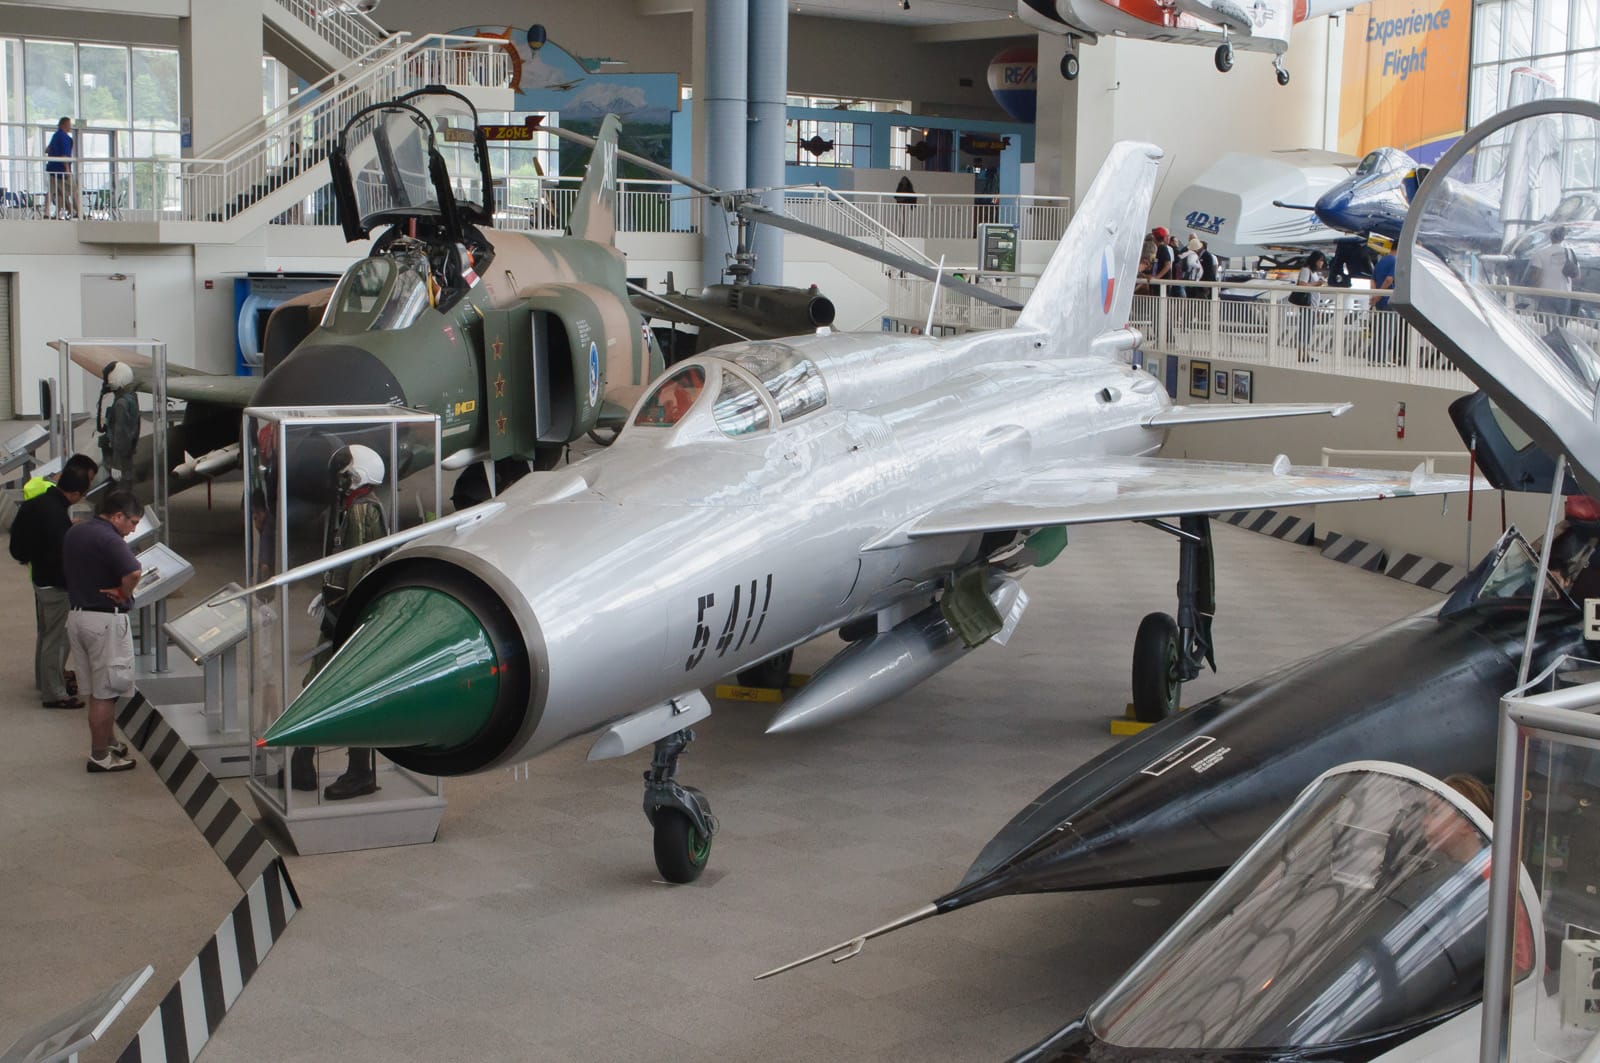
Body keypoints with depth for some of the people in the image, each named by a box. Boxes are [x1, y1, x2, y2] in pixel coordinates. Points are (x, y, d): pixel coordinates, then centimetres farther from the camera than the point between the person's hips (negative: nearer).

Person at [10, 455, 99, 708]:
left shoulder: (38, 502, -1)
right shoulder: (57, 516, -30)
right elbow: (63, 556, -29)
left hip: (40, 576, 10)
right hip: (55, 584, -10)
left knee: (45, 632, 23)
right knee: (57, 638, 2)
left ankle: (45, 680, 39)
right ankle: (54, 694, 12)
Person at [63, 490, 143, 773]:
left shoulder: (73, 533, 10)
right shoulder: (108, 539, -19)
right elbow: (133, 572, -33)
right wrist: (124, 593, -16)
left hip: (76, 615, 9)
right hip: (105, 619, -9)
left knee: (99, 688, 20)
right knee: (105, 691, 0)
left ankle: (106, 742, 32)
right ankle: (99, 755, 6)